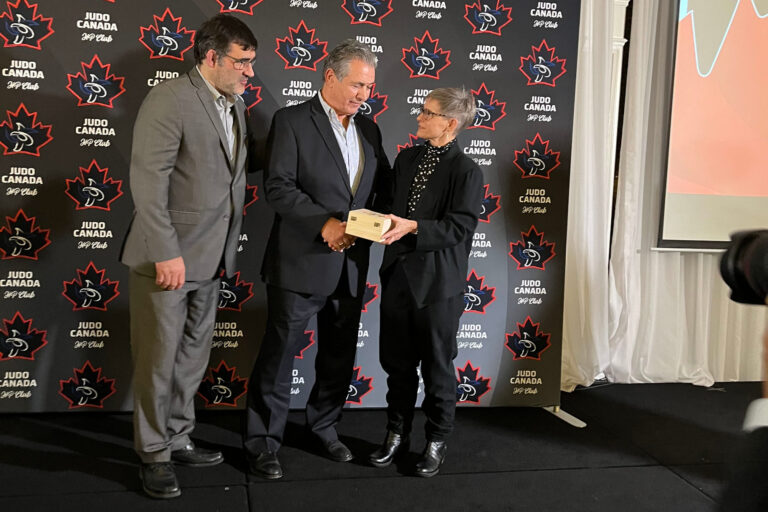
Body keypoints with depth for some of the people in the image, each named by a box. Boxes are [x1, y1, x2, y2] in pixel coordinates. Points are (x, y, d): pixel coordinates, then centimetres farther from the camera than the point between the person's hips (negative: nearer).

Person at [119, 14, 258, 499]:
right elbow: (149, 182, -19)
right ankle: (154, 454, 20)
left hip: (210, 258, 7)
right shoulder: (169, 99, -15)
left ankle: (179, 439, 32)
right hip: (167, 258, -7)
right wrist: (166, 254, -22)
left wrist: (229, 247, 11)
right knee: (157, 360, 5)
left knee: (192, 358, 17)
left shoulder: (236, 105, 10)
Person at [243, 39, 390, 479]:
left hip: (351, 265, 6)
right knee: (279, 355, 3)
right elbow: (278, 187, -13)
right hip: (301, 262, -6)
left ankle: (325, 428, 34)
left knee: (340, 356, 16)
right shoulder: (292, 121, -6)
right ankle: (263, 443, 16)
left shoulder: (369, 129, 12)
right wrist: (323, 223, -22)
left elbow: (384, 184, 16)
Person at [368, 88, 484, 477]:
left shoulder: (466, 171, -9)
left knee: (437, 365, 8)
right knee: (397, 361, 14)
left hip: (438, 282, -6)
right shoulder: (406, 159, 11)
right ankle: (397, 433, 30)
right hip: (398, 273, 6)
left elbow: (460, 227, -16)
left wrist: (413, 227, -26)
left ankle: (436, 441, 25)